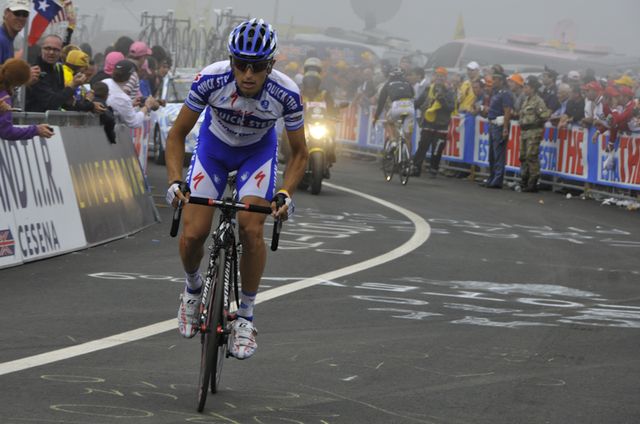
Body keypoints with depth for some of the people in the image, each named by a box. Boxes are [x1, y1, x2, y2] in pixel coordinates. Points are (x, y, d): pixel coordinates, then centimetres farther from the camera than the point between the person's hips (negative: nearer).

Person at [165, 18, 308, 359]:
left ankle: (245, 316, -3)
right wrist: (175, 181, -32)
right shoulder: (211, 79, -33)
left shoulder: (286, 93, -31)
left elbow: (299, 153, -15)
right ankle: (193, 288, 21)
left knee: (251, 229, -21)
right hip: (214, 144, 0)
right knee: (193, 234, -13)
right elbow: (177, 134, -18)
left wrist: (285, 194, -31)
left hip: (258, 151, 0)